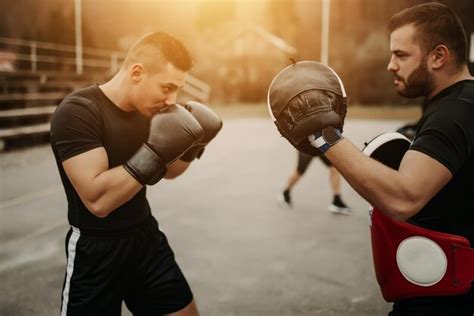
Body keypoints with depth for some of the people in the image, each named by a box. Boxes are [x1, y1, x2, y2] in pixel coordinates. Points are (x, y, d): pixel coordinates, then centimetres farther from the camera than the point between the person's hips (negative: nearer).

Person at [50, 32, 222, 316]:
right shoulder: (77, 112, -21)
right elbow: (97, 200, -30)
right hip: (96, 252, -6)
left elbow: (167, 172, 15)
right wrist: (153, 154, -31)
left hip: (146, 237, 7)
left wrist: (191, 148, -4)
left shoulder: (147, 109, 0)